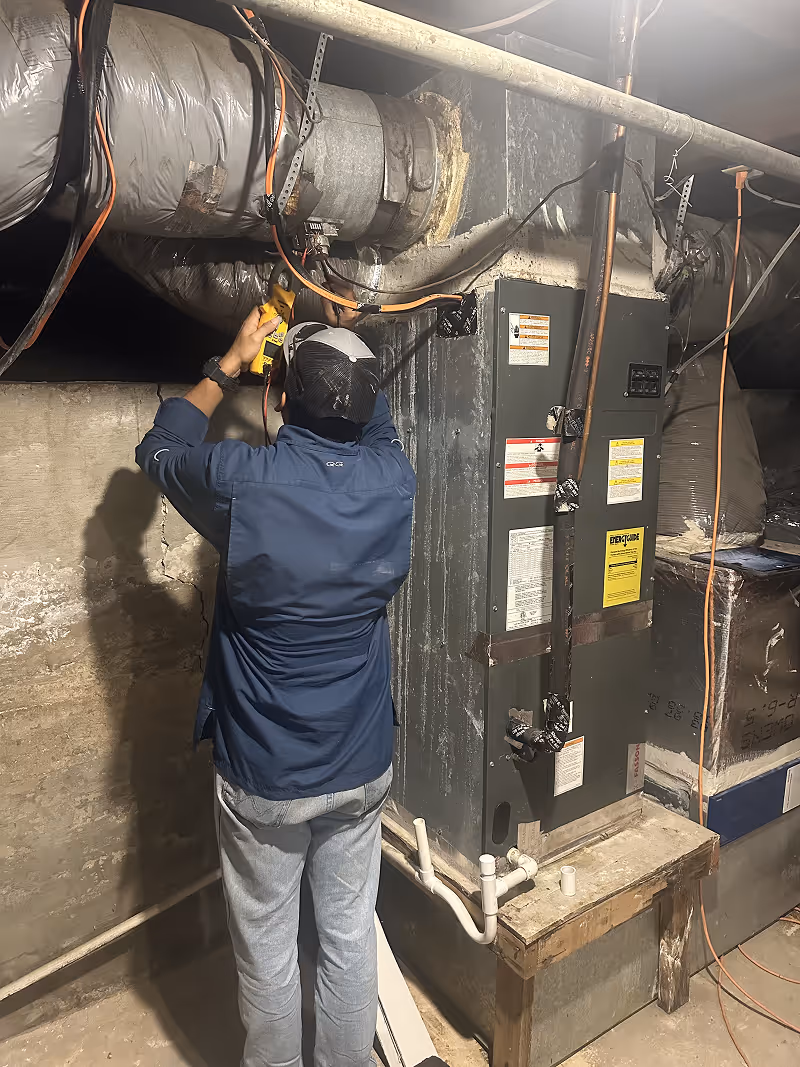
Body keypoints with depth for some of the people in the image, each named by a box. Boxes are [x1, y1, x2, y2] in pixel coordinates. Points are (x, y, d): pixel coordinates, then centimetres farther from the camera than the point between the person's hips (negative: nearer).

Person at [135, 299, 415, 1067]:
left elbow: (158, 450, 2)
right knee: (351, 937, 22)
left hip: (263, 777, -3)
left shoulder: (243, 480, -22)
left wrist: (229, 364, 9)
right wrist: (343, 351, 20)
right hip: (363, 767, 4)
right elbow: (375, 420, 15)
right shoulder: (393, 478, -11)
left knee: (267, 953, 19)